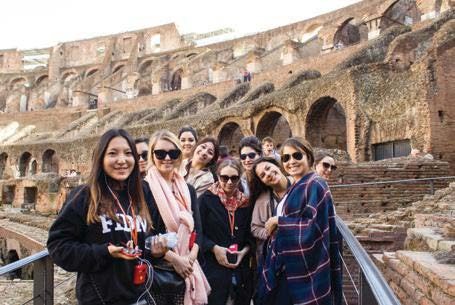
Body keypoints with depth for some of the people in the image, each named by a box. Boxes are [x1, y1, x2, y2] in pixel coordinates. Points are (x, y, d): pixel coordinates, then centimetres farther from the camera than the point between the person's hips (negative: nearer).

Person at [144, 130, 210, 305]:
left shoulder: (188, 190, 10)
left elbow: (197, 227, 6)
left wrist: (190, 257, -10)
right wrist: (173, 258, -14)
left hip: (185, 269, 4)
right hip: (155, 268, -4)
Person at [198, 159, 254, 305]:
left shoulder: (244, 202, 9)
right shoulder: (206, 199, -5)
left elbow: (250, 234, 14)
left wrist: (245, 250, -3)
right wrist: (214, 248, -16)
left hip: (241, 268, 4)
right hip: (213, 267, -4)